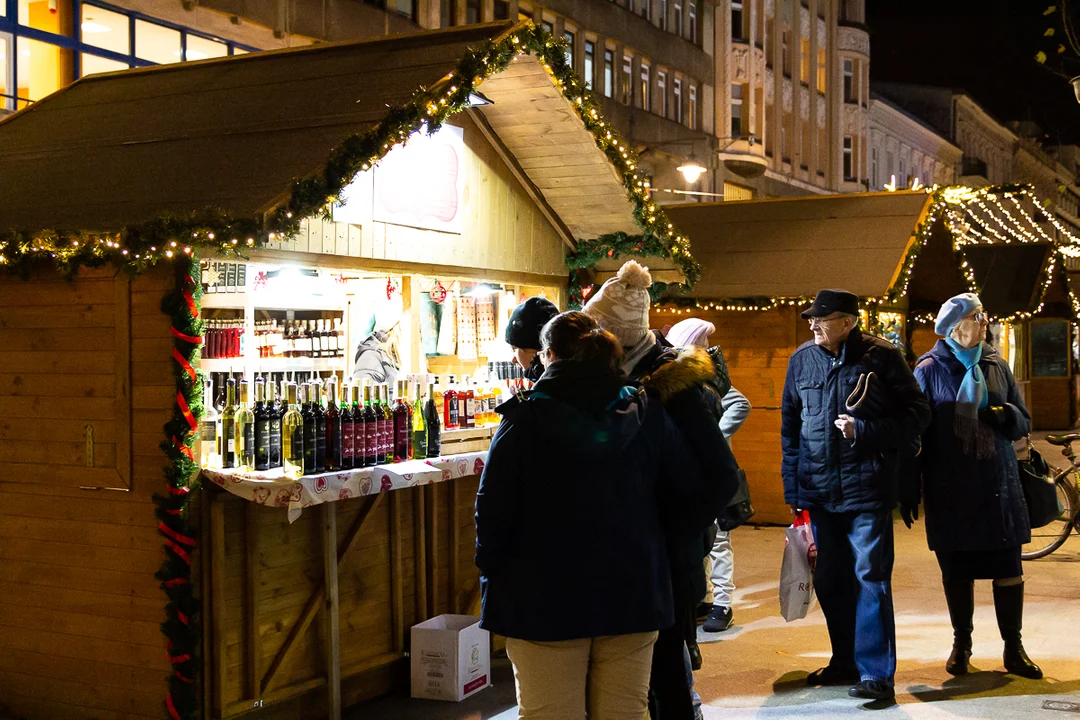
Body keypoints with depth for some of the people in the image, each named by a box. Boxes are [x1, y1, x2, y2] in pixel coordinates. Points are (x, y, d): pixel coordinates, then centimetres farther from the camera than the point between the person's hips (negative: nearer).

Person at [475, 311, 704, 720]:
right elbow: (688, 491, 5)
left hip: (544, 599, -3)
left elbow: (494, 510, -8)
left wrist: (492, 575, 5)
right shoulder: (647, 414, 2)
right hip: (633, 594, 3)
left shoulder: (524, 418, -8)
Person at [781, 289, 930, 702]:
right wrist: (793, 487, 9)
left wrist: (863, 431, -19)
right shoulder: (802, 359, 6)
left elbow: (917, 414, -5)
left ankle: (876, 673, 4)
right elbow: (790, 423, 12)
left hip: (866, 486, -5)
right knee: (830, 581, 13)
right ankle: (846, 661, 28)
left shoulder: (881, 356, -6)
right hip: (818, 489, 5)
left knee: (871, 578, -3)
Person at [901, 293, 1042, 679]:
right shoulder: (930, 369, -1)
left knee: (1008, 568, 3)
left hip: (998, 486, 3)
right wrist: (908, 489, -3)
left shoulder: (996, 365, 9)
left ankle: (1013, 647, 16)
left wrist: (1007, 416, -11)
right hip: (949, 489, -2)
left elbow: (1024, 423, 13)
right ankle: (961, 643, 23)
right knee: (956, 571, 6)